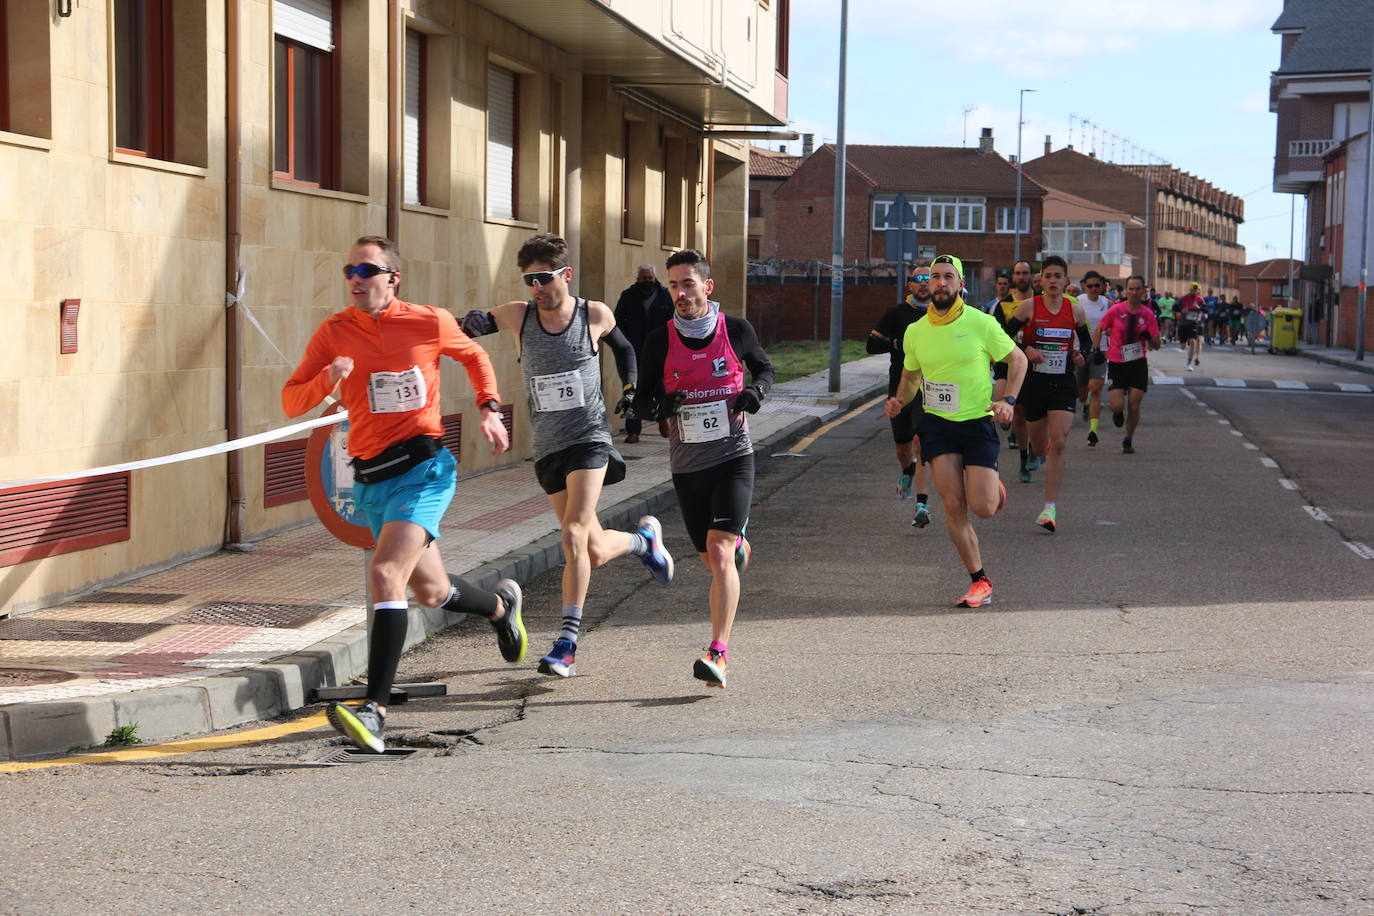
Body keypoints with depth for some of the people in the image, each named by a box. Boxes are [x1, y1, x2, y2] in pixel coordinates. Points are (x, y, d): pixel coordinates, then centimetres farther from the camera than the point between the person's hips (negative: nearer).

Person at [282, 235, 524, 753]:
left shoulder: (431, 323, -3)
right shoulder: (334, 332, 1)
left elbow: (474, 357, 18)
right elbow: (291, 403, -1)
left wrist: (489, 409, 6)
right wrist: (327, 379, -20)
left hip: (424, 470, -4)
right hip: (371, 479, 4)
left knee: (385, 574, -24)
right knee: (432, 593, 16)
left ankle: (374, 710, -25)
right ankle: (501, 606, 51)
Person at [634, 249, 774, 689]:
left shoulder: (737, 330, -2)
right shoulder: (660, 340, -1)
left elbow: (764, 369, 16)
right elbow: (641, 400, 6)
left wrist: (754, 391, -7)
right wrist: (660, 406, -17)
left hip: (733, 458, -3)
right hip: (687, 465, 3)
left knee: (719, 553, -17)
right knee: (712, 557, 13)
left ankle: (718, 653, -21)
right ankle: (738, 544, 51)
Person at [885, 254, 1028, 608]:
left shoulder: (981, 323, -7)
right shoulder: (914, 332, 3)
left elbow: (1017, 359, 4)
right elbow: (911, 376, 19)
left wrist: (1007, 400, -10)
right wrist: (900, 400, -2)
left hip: (978, 422, -3)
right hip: (937, 423, 3)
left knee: (982, 508, -12)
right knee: (953, 507, -7)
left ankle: (994, 487, 27)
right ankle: (979, 582, 6)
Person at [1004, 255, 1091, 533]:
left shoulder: (1075, 310, 2)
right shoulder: (1029, 307, -4)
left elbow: (1086, 340, 18)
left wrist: (1081, 354, -2)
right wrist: (1025, 350, -15)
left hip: (1063, 384, 0)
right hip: (1034, 382, 0)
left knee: (1058, 443, -14)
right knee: (1040, 448, 10)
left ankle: (1050, 509, -11)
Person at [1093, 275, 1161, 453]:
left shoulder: (1148, 315, 1)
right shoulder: (1115, 310, -4)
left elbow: (1156, 346, 4)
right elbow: (1099, 329, 10)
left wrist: (1149, 337, -16)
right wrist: (1096, 349, -1)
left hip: (1138, 364, 1)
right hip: (1116, 364, -1)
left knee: (1134, 407, -1)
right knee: (1117, 406, -11)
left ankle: (1128, 440, 20)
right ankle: (1117, 412, 28)